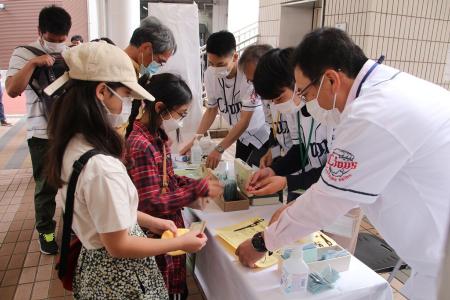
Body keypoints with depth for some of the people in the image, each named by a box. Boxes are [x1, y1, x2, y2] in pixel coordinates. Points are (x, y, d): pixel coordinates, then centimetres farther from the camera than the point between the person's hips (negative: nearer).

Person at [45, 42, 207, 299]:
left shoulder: (74, 145, -5)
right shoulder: (101, 166, -33)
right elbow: (118, 246, -24)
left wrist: (150, 221, 7)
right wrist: (181, 243, -15)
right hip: (120, 277, -8)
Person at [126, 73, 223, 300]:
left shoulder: (157, 135, 2)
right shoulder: (140, 145, -26)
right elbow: (151, 203, -27)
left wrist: (192, 184, -4)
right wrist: (199, 189, -24)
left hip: (170, 227, 8)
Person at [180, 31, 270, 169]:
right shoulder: (210, 75, -13)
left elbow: (245, 120, -26)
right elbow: (211, 110, 1)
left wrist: (219, 149, -28)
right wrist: (194, 141, -5)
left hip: (263, 135, -5)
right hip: (242, 135, 5)